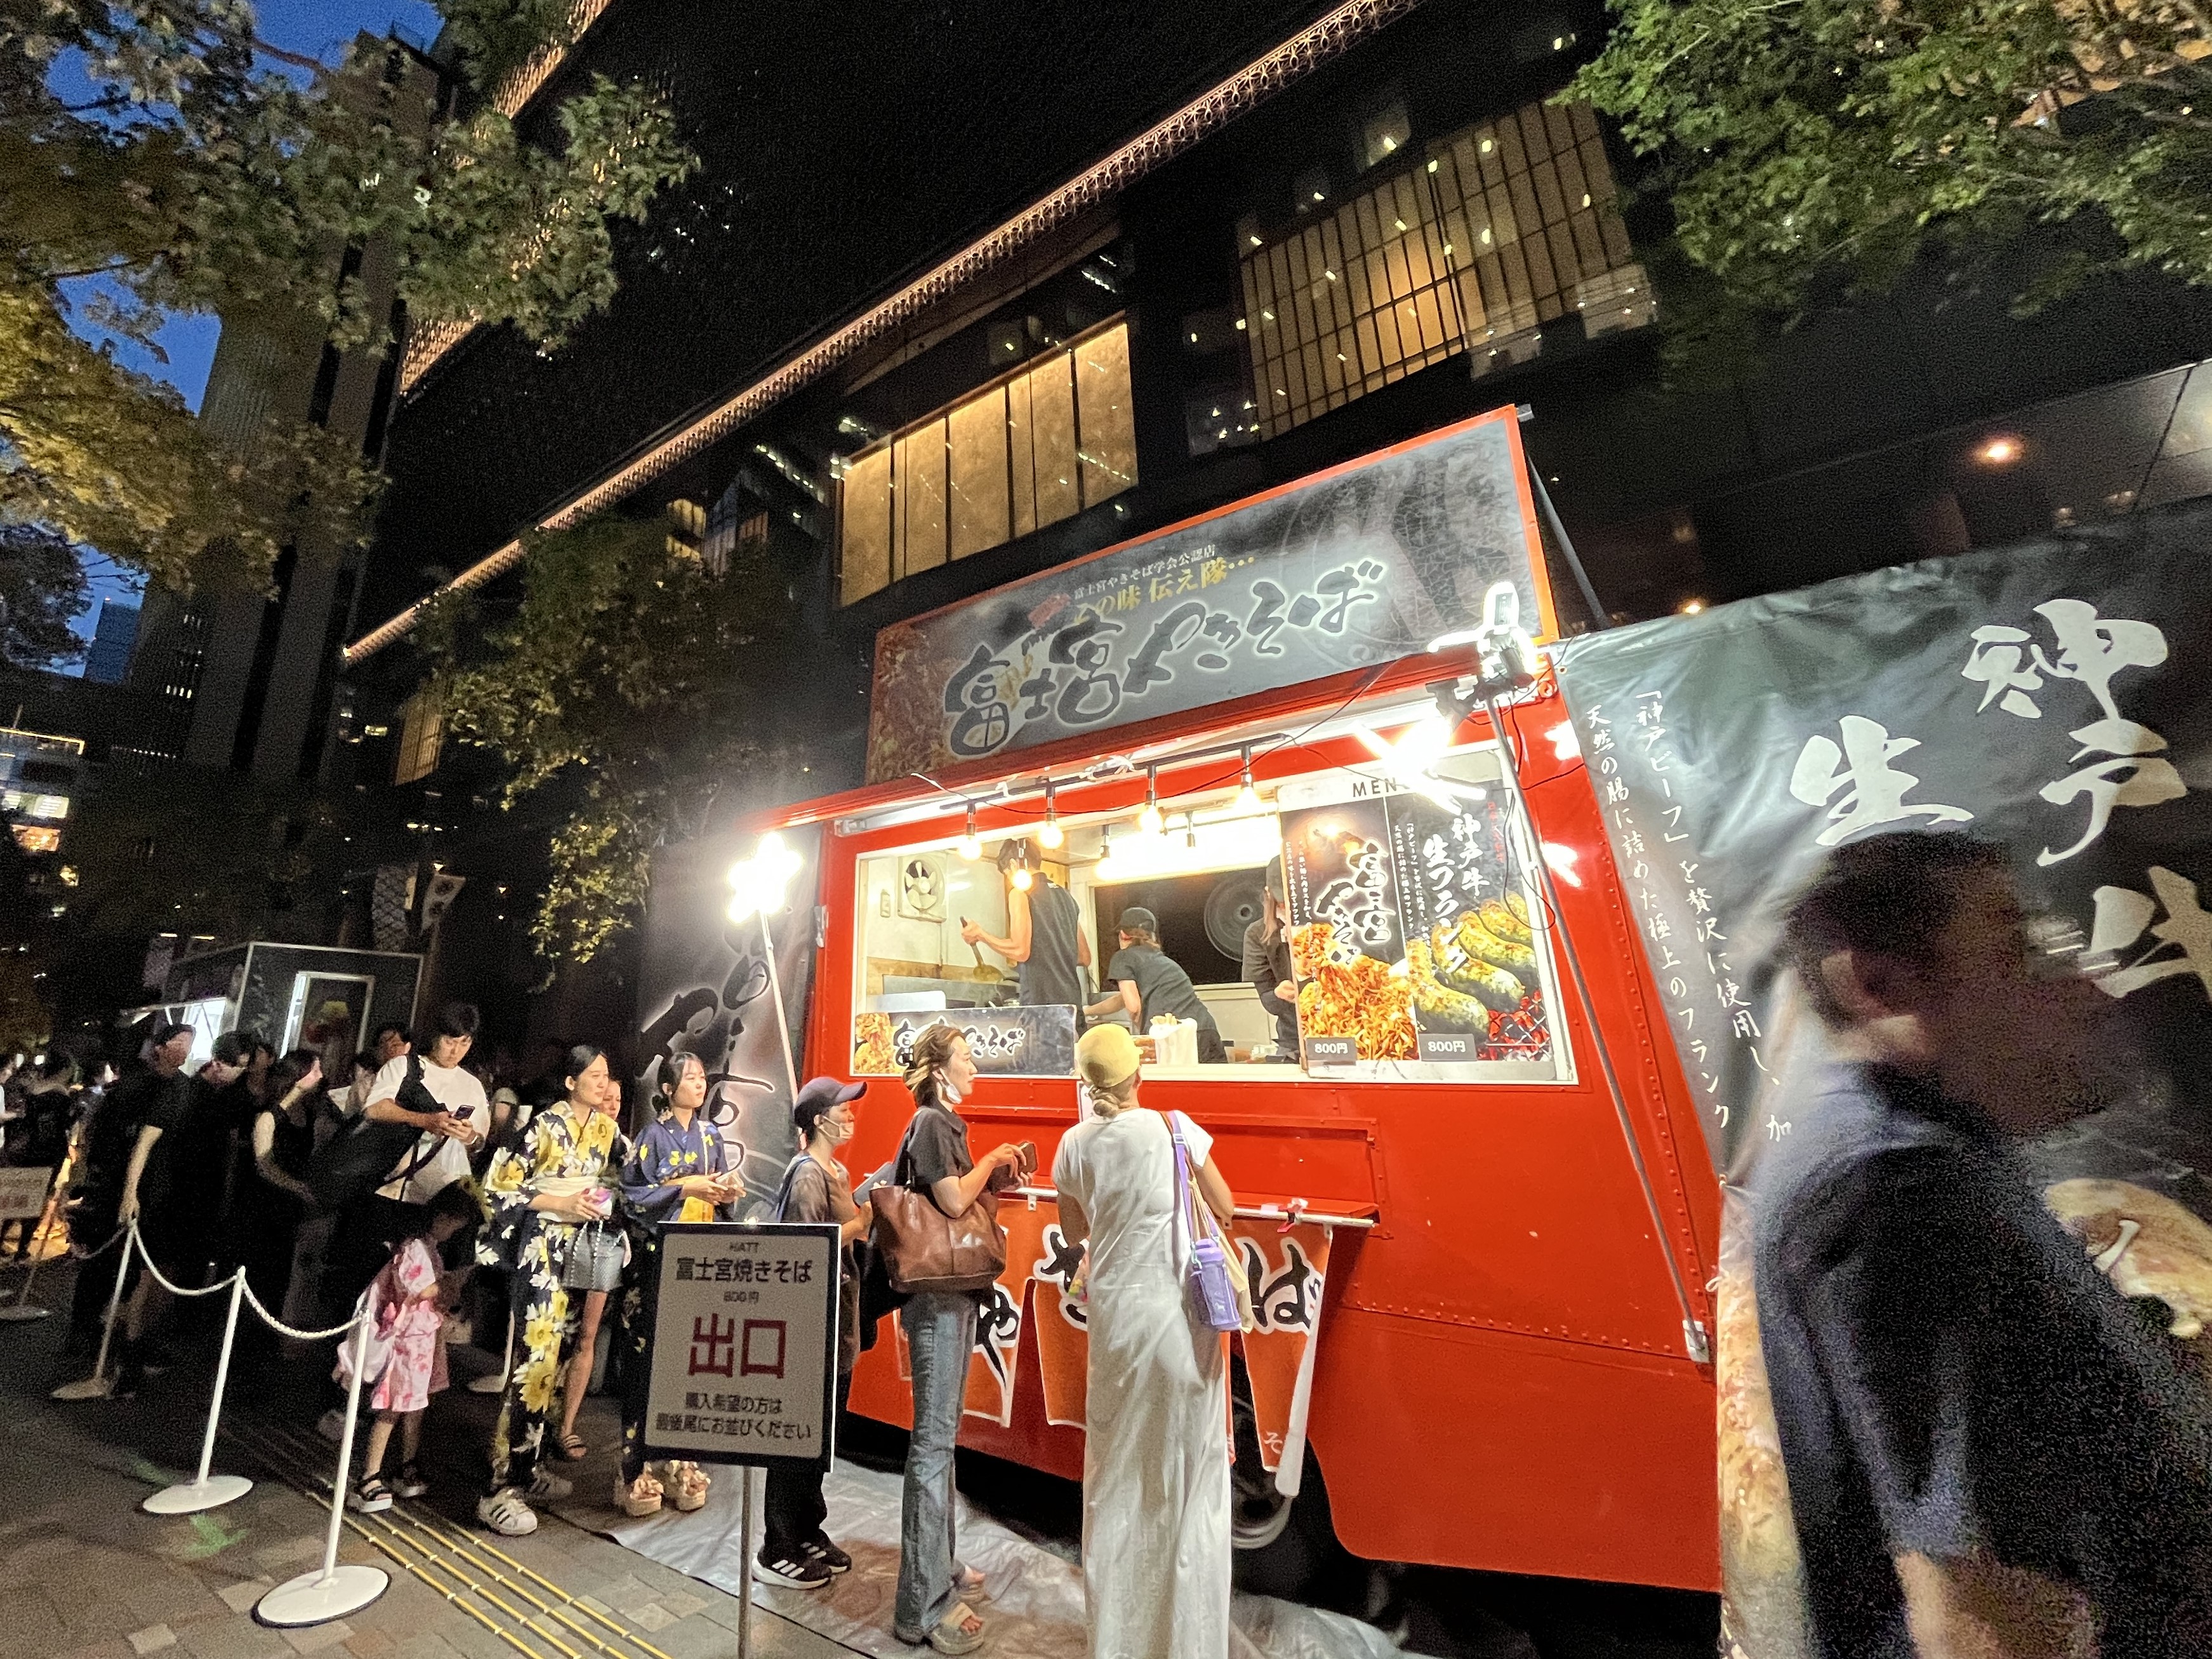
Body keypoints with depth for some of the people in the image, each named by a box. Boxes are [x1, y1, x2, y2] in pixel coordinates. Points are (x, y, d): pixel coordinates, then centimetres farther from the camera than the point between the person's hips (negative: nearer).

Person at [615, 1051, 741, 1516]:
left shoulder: (710, 1134, 10)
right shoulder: (653, 1135, -5)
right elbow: (633, 1194, -9)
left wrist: (730, 1192, -5)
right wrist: (685, 1186, -18)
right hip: (659, 1256, -4)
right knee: (652, 1358, 0)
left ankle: (680, 1462, 20)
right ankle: (638, 1469, 13)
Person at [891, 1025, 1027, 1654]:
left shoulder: (945, 1123, 14)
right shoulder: (930, 1123, -15)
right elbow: (953, 1200, -23)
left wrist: (996, 1176, 3)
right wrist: (991, 1161, -10)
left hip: (954, 1291, 10)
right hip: (939, 1293, -10)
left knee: (941, 1433, 19)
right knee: (934, 1437, -2)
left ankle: (939, 1565, 34)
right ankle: (924, 1604, 9)